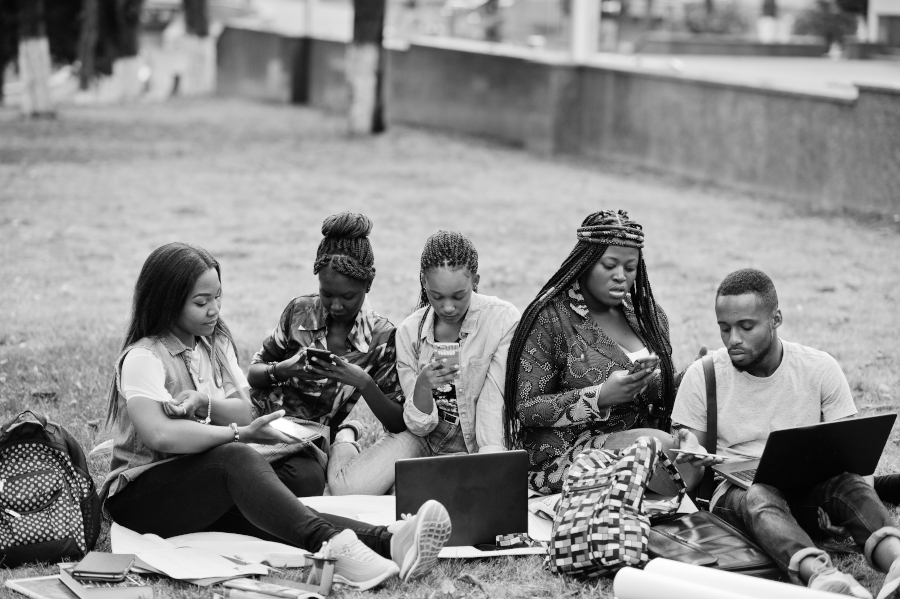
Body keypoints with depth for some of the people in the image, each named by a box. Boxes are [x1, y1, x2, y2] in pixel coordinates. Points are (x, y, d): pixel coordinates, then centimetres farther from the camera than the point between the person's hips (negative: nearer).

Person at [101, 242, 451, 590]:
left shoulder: (216, 343, 13)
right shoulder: (143, 358, -12)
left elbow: (243, 411, 4)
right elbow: (159, 435, -28)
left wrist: (203, 403, -17)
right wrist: (237, 434, -23)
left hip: (206, 490, 6)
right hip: (140, 494, -6)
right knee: (238, 459, -35)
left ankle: (387, 544, -52)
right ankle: (331, 547, -56)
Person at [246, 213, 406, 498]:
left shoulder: (381, 337, -1)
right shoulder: (300, 311, 4)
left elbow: (399, 424, -3)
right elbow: (253, 373, 11)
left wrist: (363, 382, -20)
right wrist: (282, 370, -13)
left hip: (311, 440, -1)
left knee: (307, 478, -37)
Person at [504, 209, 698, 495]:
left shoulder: (649, 315, 14)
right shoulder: (550, 319, -4)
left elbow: (667, 392, 21)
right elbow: (526, 408, -8)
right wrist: (601, 397, -20)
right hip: (562, 457, -5)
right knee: (659, 444, -31)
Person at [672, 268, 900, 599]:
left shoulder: (820, 369, 2)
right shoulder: (702, 376, 0)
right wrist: (691, 457, -22)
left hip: (807, 490, 2)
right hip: (734, 492, -1)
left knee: (850, 483, -31)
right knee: (760, 497, -37)